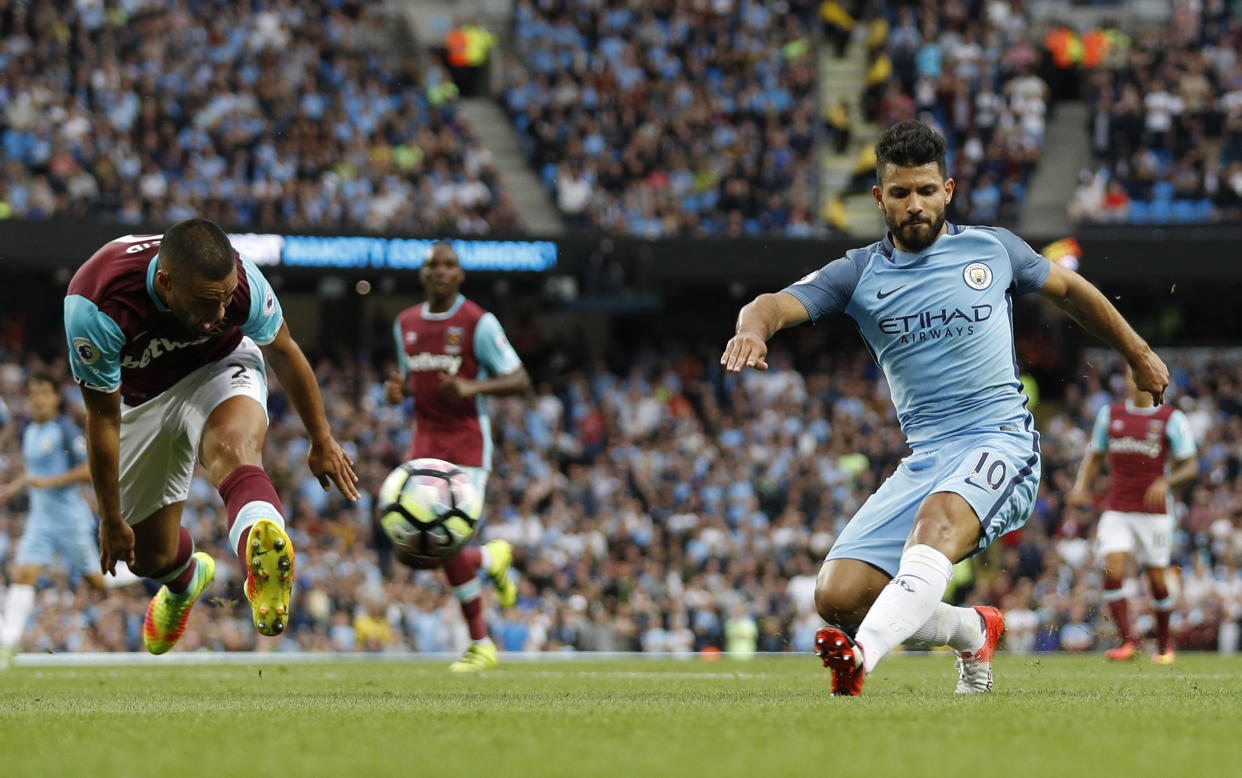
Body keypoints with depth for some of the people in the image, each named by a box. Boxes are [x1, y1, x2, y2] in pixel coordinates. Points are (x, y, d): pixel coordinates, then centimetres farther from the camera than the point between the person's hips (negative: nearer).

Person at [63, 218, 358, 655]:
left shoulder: (241, 280, -30)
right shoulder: (95, 308, -37)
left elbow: (284, 354, -7)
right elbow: (103, 417, -22)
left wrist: (322, 441, 5)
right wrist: (111, 518, -12)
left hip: (219, 370, -1)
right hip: (144, 400, 1)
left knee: (234, 448, -38)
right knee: (149, 557, 8)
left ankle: (266, 582, -70)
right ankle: (185, 579, 50)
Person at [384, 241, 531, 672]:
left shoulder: (478, 323, -7)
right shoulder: (406, 323, 11)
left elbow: (520, 381, -8)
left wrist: (472, 386, -25)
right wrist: (397, 390, 1)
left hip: (467, 445, -6)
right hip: (425, 442, 6)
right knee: (411, 552, -4)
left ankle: (480, 646, 0)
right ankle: (492, 558, 25)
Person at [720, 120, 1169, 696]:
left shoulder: (992, 249, 9)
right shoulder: (858, 274, 7)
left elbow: (1068, 288, 26)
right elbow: (775, 304, -8)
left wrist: (1138, 354, 35)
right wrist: (753, 329, -33)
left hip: (1000, 439, -3)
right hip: (924, 456, 3)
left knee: (939, 518, -36)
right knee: (837, 597, -9)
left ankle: (861, 657, -57)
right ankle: (973, 632, 18)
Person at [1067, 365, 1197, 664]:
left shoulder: (1172, 420, -1)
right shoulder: (1109, 415, 9)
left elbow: (1191, 467, -2)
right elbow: (1094, 456, 18)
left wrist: (1165, 483, -21)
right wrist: (1081, 487, 0)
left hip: (1153, 512, -2)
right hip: (1116, 512, 2)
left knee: (1157, 581, 3)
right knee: (1112, 571, -16)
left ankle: (1164, 644, 23)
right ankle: (1127, 641, -13)